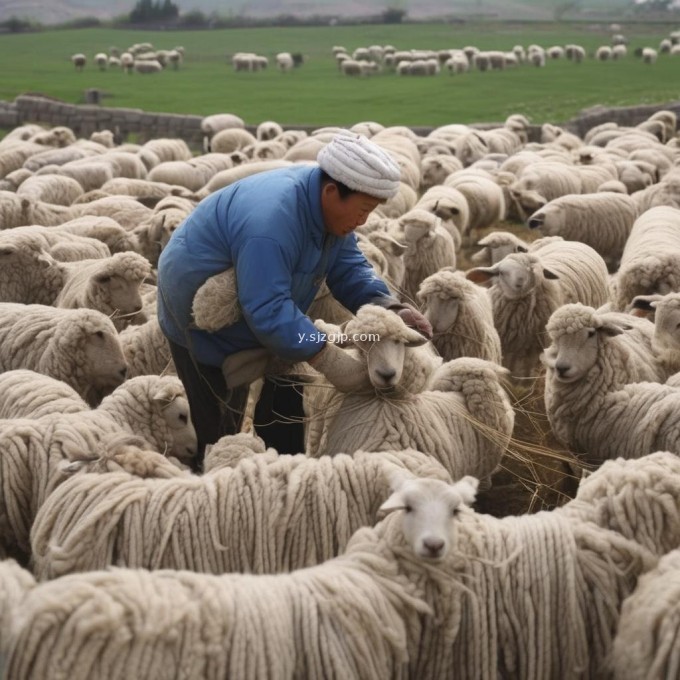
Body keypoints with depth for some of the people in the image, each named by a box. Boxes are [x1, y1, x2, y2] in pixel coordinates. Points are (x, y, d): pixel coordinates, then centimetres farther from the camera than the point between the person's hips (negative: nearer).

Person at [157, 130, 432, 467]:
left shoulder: (329, 206, -10)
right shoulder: (272, 218, -39)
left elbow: (349, 269, -5)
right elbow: (268, 311, -41)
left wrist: (389, 307, -22)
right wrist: (327, 359, -43)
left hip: (260, 321, 9)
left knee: (283, 416, 10)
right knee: (220, 436, -5)